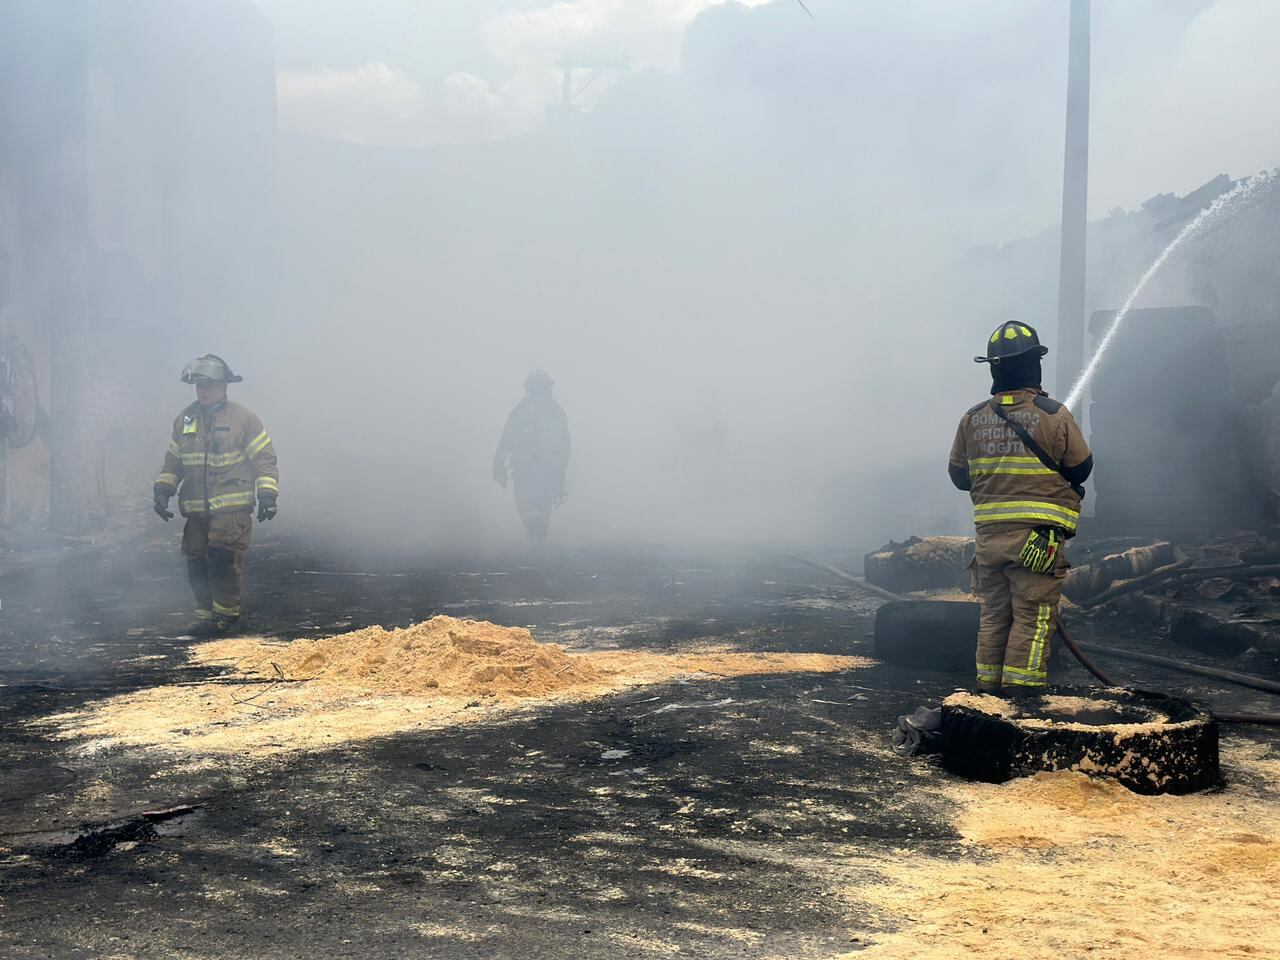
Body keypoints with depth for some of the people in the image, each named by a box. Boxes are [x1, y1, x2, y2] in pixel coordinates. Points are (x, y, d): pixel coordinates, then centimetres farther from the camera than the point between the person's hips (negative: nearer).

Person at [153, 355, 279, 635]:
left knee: (223, 560, -14)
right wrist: (162, 490, 9)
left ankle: (225, 615, -2)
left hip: (232, 509, -5)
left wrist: (267, 495, -10)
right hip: (196, 510, 5)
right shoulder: (184, 420, 13)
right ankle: (205, 615, 17)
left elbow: (265, 459, -2)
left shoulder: (243, 418, -1)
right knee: (197, 564, 5)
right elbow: (172, 461, 22)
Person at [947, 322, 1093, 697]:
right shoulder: (1055, 415, -9)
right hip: (1038, 537, -4)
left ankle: (988, 685, 18)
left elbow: (958, 475, 9)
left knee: (994, 614, 14)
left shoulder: (973, 419, 1)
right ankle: (1021, 685, -2)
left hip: (988, 535, 4)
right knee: (1033, 616, 1)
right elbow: (1082, 468, 0)